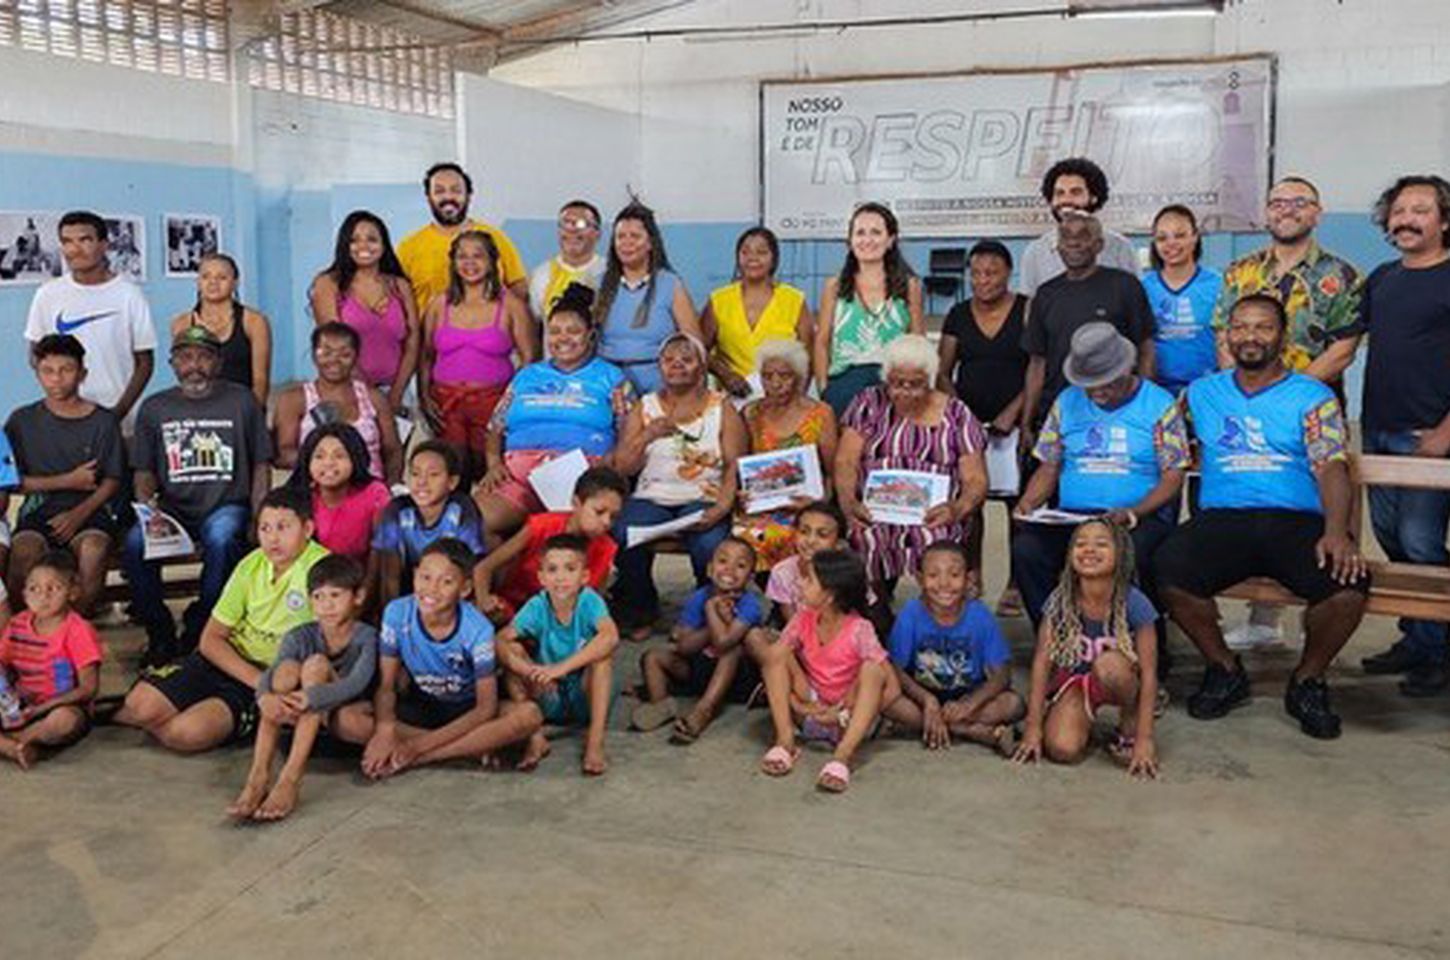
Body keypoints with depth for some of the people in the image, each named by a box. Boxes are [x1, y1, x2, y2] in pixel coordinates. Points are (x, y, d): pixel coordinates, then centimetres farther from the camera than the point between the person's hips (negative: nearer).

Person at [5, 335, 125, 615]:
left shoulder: (103, 421, 7)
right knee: (25, 550, -32)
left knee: (93, 548, -35)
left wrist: (80, 513, -12)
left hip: (90, 509, -1)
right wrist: (67, 481, -4)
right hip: (40, 508, 1)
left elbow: (112, 481, 4)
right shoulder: (22, 421, 9)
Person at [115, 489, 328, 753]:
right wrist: (257, 680, -16)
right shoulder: (251, 565, 1)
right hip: (227, 659, 4)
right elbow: (210, 639, 0)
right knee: (143, 706, -18)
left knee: (189, 734, -23)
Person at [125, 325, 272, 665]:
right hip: (173, 508, 2)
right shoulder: (155, 407, 13)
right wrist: (148, 506, -10)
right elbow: (144, 473, 13)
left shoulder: (241, 401, 8)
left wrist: (258, 521, -6)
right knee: (135, 543, -28)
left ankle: (199, 627, -16)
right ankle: (160, 632, -10)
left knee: (221, 539, -36)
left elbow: (261, 467, 7)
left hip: (226, 506, -2)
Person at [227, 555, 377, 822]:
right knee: (287, 667, -23)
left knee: (316, 664, -27)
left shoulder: (366, 637, -11)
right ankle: (258, 776, -34)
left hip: (355, 717, -3)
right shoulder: (300, 636, -2)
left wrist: (310, 697, -49)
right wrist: (266, 697, -45)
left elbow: (357, 682, -30)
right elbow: (269, 674, -20)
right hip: (308, 720, 4)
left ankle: (290, 780, -40)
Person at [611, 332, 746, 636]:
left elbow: (735, 467, -1)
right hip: (652, 496, 2)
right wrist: (647, 435, -10)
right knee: (626, 537, -29)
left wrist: (722, 508, -18)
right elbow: (623, 468, 8)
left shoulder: (722, 409, 8)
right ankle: (639, 613, -4)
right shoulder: (644, 408, 15)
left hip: (703, 499, -2)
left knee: (709, 545, -33)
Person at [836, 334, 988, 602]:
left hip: (933, 516, 0)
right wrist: (849, 502, -20)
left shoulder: (955, 414, 10)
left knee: (932, 540, -33)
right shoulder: (870, 404, 11)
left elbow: (976, 480, 4)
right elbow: (845, 462, 2)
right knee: (865, 538, -31)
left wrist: (958, 508, -19)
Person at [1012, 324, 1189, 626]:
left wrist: (1133, 513, -18)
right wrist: (1028, 503, -4)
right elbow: (1049, 466, 17)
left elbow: (1173, 476, -1)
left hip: (1141, 518, -3)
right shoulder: (1067, 403, 16)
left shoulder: (1159, 406, 5)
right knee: (1026, 547, -28)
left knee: (1132, 552, -38)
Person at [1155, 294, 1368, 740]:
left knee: (1348, 580, -31)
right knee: (1169, 568, -29)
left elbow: (1331, 468, -2)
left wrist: (1336, 531, -21)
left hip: (1297, 520, -1)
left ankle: (1307, 681, 0)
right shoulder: (1202, 393, 19)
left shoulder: (1313, 397, 10)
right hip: (1221, 518, 1)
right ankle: (1225, 670, -2)